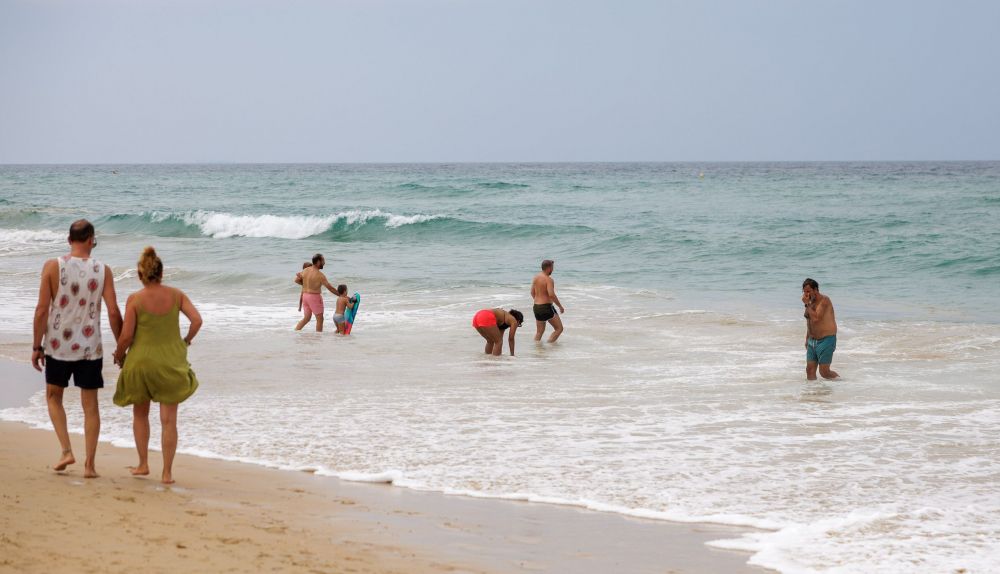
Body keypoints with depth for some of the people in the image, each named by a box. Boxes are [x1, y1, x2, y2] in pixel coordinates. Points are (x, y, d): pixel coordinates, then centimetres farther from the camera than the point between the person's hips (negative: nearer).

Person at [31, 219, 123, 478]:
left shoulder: (53, 267, -8)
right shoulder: (103, 271, -5)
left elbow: (42, 310, -9)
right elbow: (113, 313, -6)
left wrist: (37, 346, 0)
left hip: (58, 347, -1)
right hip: (90, 348, 1)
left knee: (54, 397, 20)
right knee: (90, 405, 10)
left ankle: (66, 451, 7)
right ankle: (89, 464, 10)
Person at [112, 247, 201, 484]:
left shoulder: (135, 299, -11)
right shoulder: (176, 295, -4)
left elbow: (126, 335, -12)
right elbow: (197, 320, -9)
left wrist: (119, 355, 6)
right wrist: (187, 340, 10)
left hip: (141, 361, -1)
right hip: (171, 362, 1)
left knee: (140, 414, 20)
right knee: (168, 419, 5)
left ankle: (143, 464, 22)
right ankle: (167, 472, 4)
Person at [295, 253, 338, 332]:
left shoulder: (305, 271, 3)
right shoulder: (319, 275, -17)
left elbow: (296, 280, 15)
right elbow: (330, 288, -17)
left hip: (305, 295, 7)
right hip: (315, 297, -7)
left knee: (306, 318, 16)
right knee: (320, 319, 4)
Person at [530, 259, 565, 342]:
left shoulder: (536, 278, 8)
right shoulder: (548, 279, -15)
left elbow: (532, 293, 17)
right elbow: (551, 295, -24)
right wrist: (560, 306, -14)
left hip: (536, 307, 8)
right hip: (547, 307, -8)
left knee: (539, 332, 17)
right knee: (559, 329, 3)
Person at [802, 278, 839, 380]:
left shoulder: (824, 300, -14)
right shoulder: (811, 302, 11)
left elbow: (816, 318, -26)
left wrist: (807, 304, -19)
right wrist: (807, 339, 23)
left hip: (826, 340, -8)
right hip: (812, 341, 8)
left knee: (824, 372, -7)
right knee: (810, 370, 2)